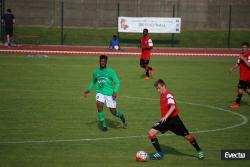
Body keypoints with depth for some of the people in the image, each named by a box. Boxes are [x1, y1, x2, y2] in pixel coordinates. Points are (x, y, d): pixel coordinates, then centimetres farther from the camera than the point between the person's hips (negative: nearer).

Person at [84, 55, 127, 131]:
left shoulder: (110, 71, -2)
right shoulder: (96, 72, 8)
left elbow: (117, 83, -3)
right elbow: (93, 82, 26)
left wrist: (115, 92, -19)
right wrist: (88, 90, 11)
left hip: (110, 93, -2)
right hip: (100, 93, 2)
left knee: (113, 112, -1)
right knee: (99, 106, -24)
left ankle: (121, 116, 36)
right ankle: (104, 125, -9)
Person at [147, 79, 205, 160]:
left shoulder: (168, 95, -17)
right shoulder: (162, 96, 10)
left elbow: (173, 107, -34)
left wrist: (166, 116, -44)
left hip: (173, 119, -8)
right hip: (165, 120, 8)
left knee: (187, 135, 2)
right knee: (151, 132, -9)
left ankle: (199, 151, 24)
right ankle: (160, 153, -2)